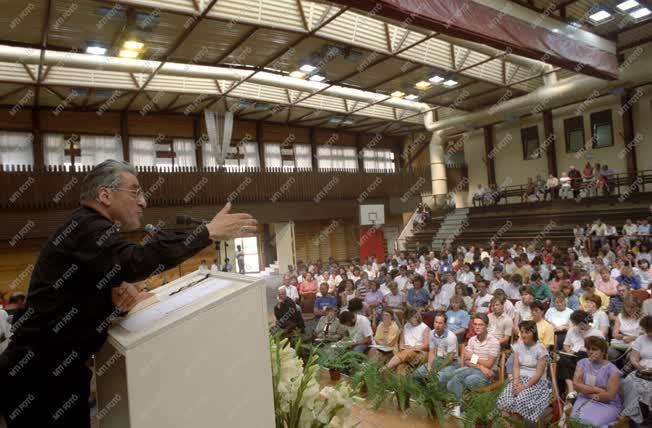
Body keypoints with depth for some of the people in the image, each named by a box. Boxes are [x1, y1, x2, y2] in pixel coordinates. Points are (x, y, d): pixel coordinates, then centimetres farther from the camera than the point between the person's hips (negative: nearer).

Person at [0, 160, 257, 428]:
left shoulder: (92, 229, 14)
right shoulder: (86, 226, -18)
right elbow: (135, 262, -37)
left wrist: (126, 294, -9)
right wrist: (208, 232, -32)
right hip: (39, 371, -9)